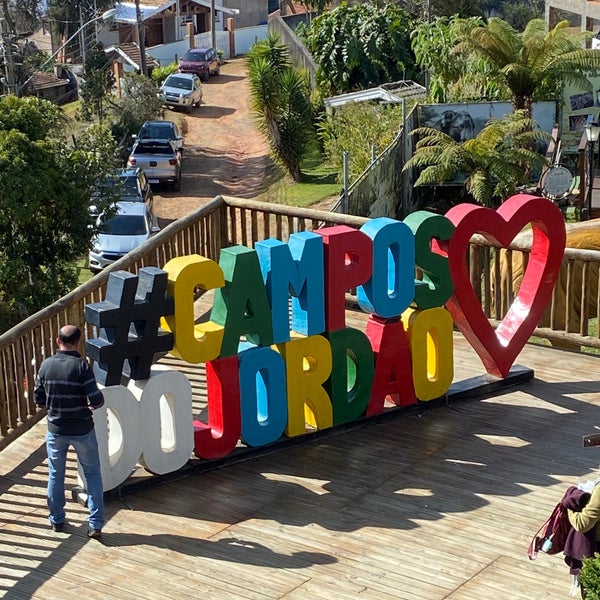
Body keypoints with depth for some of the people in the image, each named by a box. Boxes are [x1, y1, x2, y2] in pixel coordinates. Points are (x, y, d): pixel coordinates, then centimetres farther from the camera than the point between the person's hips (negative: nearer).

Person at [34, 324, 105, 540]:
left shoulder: (46, 365, -6)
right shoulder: (82, 366, -17)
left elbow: (38, 398, 1)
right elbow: (97, 400, -20)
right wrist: (90, 406, 2)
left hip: (56, 430, 3)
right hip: (82, 430, -3)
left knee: (55, 475, 19)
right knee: (93, 474, 12)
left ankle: (56, 520, 31)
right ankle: (95, 524, 10)